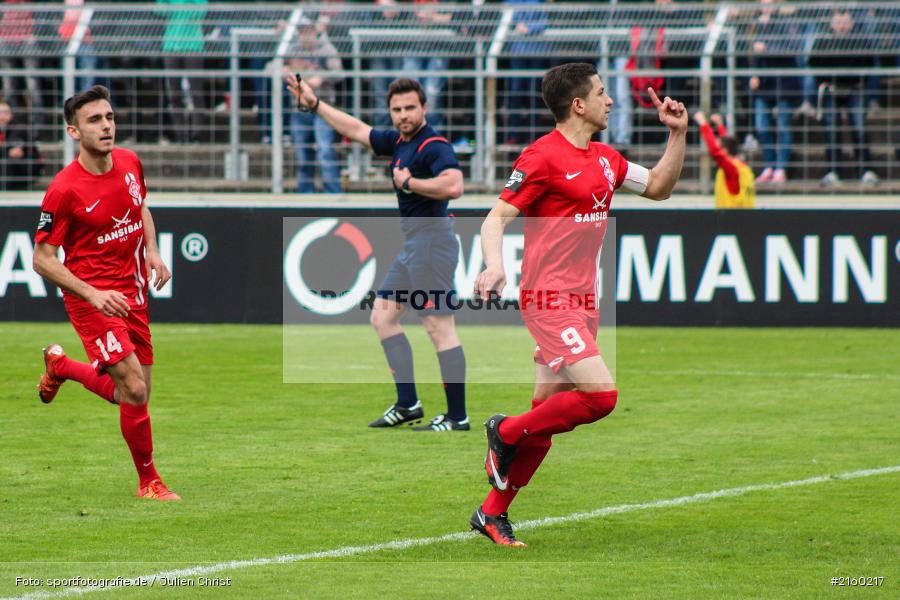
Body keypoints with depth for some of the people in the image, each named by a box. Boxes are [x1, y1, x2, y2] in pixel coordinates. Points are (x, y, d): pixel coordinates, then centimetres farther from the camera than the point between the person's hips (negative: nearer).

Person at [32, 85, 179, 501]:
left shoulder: (130, 163, 1)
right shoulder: (64, 190, -19)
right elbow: (43, 259, -14)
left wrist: (152, 252, 5)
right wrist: (93, 294, -24)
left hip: (132, 294, 7)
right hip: (92, 298, -7)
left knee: (131, 395, 12)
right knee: (135, 390, -16)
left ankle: (61, 365, 39)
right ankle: (148, 481, 5)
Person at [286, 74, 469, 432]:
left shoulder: (433, 146, -15)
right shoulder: (399, 143, 15)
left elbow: (453, 186, -32)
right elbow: (357, 130, 29)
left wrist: (409, 182, -19)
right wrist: (313, 104, 31)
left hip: (431, 239, -11)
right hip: (412, 244, 11)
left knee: (439, 328, -11)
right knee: (382, 315, 15)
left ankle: (457, 417, -10)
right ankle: (407, 404, 15)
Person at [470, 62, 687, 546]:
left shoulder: (604, 159, 15)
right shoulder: (543, 156, -10)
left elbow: (659, 187, 29)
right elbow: (496, 218, -11)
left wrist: (677, 134, 16)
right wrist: (494, 268, -29)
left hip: (584, 303, 8)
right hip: (550, 300, -8)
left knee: (545, 418, 9)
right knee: (600, 395, -21)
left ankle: (492, 514, 17)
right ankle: (506, 432, 0)